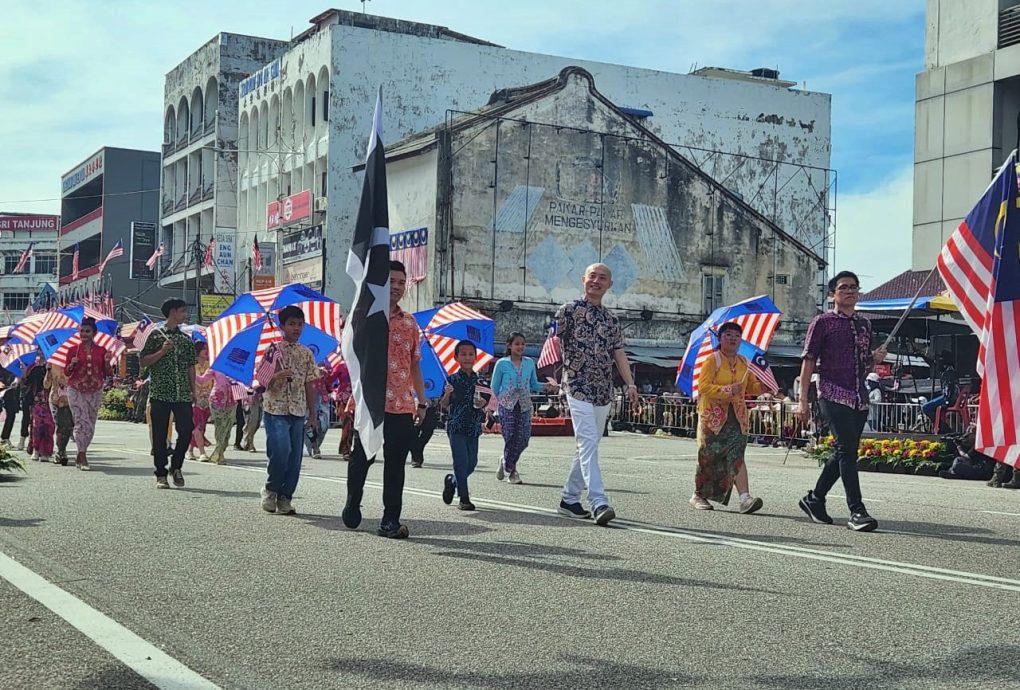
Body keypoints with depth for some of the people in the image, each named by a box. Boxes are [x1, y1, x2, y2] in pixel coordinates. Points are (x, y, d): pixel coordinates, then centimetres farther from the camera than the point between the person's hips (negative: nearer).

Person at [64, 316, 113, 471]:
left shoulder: (101, 351, 6)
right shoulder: (73, 350, 3)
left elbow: (108, 374, 6)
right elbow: (67, 373, 7)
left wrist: (107, 362, -12)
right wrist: (72, 364, -13)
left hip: (95, 392, 2)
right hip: (76, 390, -2)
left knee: (91, 424, 6)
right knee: (82, 421, -12)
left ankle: (80, 456, 19)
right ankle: (83, 457, -10)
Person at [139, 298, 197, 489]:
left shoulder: (186, 339, 14)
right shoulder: (156, 335, 3)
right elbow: (143, 361, 1)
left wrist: (193, 390, 9)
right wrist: (162, 351, -12)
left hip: (182, 395, 3)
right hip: (160, 393, -3)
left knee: (186, 430, -5)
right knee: (160, 435, 0)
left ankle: (176, 466, 16)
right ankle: (161, 475, 8)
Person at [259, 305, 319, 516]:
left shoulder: (307, 354, 12)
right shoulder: (272, 350, 0)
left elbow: (310, 385, 13)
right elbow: (263, 382, -3)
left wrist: (312, 415, 10)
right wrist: (277, 376, -24)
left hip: (299, 412, 4)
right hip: (276, 409, -4)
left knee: (295, 457, 2)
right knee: (281, 451, -16)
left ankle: (285, 497, 12)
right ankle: (270, 489, 7)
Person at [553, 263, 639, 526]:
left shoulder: (611, 319, 16)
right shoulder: (569, 310, 0)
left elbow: (619, 354, 14)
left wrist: (630, 383, 0)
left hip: (603, 391, 7)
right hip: (578, 387, -6)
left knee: (588, 446, 11)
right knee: (588, 444, -16)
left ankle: (569, 499, 21)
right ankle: (599, 503, -24)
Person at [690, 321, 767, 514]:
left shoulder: (744, 363, 13)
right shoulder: (712, 360, -4)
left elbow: (752, 386, 18)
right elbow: (704, 386, -13)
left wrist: (763, 386, -4)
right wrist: (728, 391, -23)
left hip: (736, 416, 3)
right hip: (713, 415, -3)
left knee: (736, 454, -11)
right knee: (708, 457, 4)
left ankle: (745, 497, -21)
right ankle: (698, 495, 20)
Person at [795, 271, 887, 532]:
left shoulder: (864, 324, 18)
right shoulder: (823, 322, 1)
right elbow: (808, 361, -2)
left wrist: (875, 359, 2)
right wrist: (803, 400, -9)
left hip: (859, 397, 7)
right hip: (833, 395, -6)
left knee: (845, 452, 10)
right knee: (847, 449, -15)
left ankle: (814, 499, 25)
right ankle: (857, 512, -17)